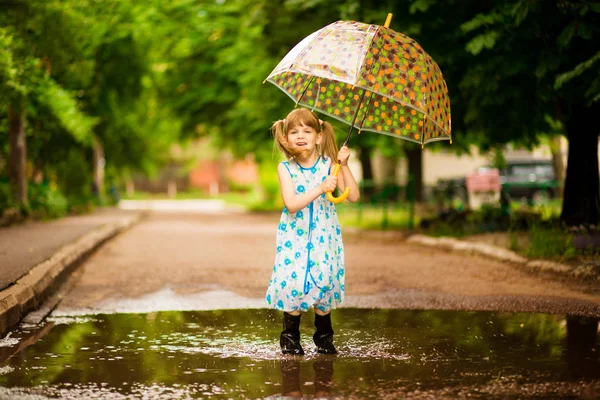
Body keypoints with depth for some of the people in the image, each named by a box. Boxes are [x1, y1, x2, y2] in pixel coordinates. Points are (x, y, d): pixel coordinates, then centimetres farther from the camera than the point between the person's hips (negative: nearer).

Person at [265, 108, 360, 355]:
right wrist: (320, 189, -29)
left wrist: (344, 166, -15)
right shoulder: (286, 168, -5)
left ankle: (324, 336, 17)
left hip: (324, 237, 1)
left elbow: (353, 196, -7)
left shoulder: (329, 165, -2)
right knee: (293, 282, -7)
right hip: (295, 238, -1)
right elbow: (291, 204, -18)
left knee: (325, 282, 0)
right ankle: (290, 337, 9)